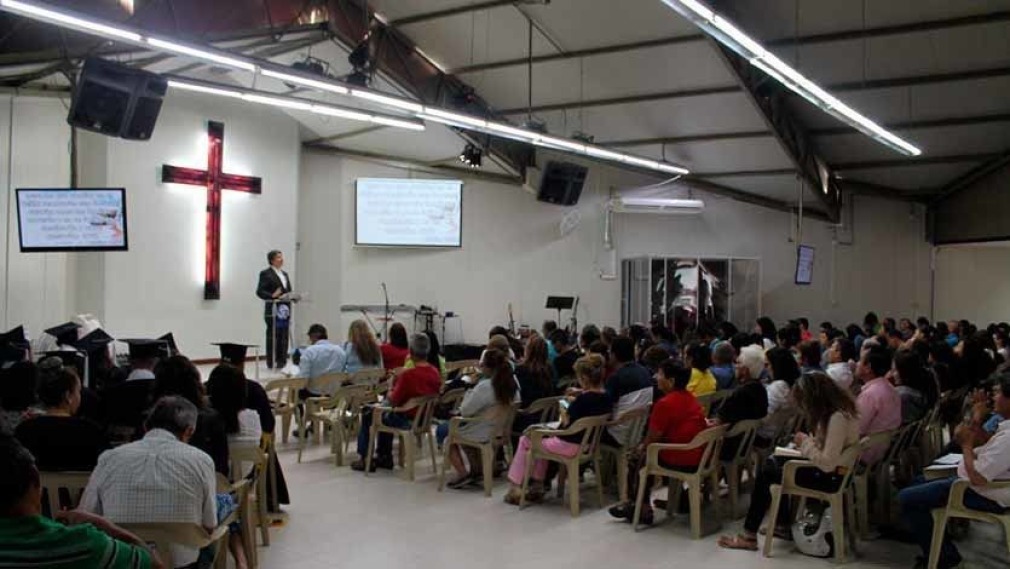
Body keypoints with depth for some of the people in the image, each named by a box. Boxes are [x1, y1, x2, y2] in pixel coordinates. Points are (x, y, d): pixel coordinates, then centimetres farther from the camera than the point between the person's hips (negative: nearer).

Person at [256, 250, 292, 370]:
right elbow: (260, 291, -9)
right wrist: (272, 296, -23)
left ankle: (282, 361, 11)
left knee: (284, 337, 6)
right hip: (273, 310, -7)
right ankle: (272, 363, 0)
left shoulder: (285, 274, 20)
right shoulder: (266, 274, -2)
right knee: (273, 337, -4)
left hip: (285, 310, 7)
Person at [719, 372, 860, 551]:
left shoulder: (838, 418, -28)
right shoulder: (838, 409, 2)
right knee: (773, 462, 18)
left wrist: (805, 442, -16)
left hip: (830, 477, -10)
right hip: (827, 468, 10)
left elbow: (827, 463, -29)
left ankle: (749, 535, 8)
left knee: (765, 473, -1)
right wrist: (808, 442, -5)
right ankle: (783, 524, 23)